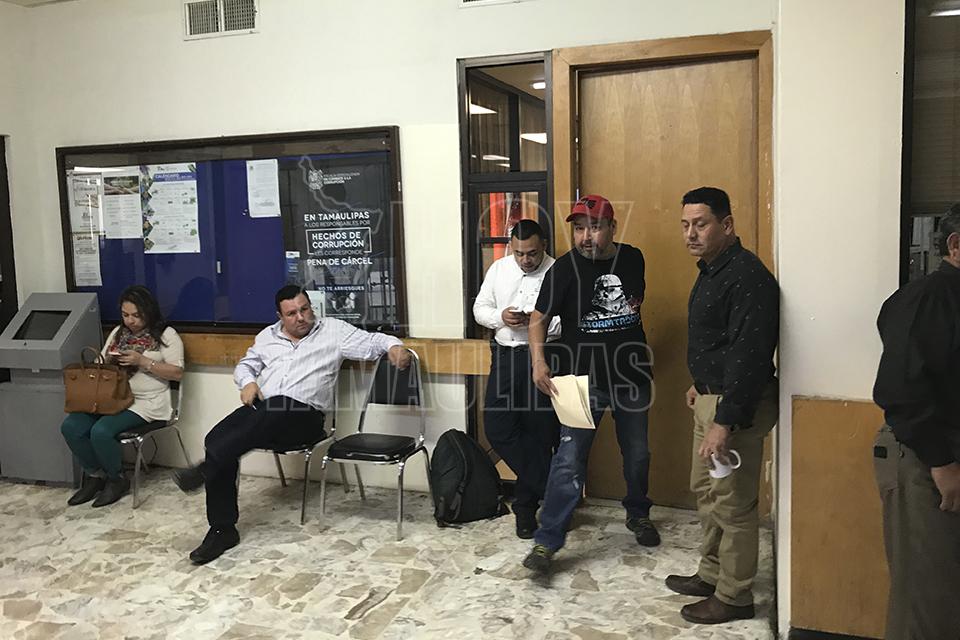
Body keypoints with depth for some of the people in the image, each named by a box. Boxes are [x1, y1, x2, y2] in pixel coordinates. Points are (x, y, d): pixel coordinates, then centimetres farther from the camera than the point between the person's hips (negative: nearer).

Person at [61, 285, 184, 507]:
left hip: (146, 402, -7)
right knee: (70, 426, -16)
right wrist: (108, 361, -5)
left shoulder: (166, 335, -3)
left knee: (101, 431, -28)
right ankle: (95, 475, 5)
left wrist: (142, 361, -17)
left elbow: (177, 373, -9)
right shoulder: (118, 332, 17)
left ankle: (117, 479, -1)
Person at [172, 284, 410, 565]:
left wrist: (393, 345, -20)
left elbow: (371, 342, 2)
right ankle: (223, 529, -16)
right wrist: (248, 382, 7)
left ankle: (206, 469, -38)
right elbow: (245, 365, 30)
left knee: (276, 408, -39)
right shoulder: (267, 336, 22)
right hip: (261, 410, 4)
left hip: (304, 414, -4)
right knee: (216, 439, -23)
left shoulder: (333, 330, 9)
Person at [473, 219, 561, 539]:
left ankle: (526, 504, 19)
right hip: (505, 356, 5)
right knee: (497, 427, -1)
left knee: (539, 434, 2)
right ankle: (549, 490, 11)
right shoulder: (498, 269, 10)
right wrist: (500, 317, -8)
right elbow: (480, 308, 13)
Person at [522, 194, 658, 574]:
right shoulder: (565, 268, -11)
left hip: (631, 375, 4)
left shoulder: (633, 259, 1)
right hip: (584, 380, -4)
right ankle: (547, 541, 0)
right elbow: (539, 318, -10)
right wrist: (538, 360, -25)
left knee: (637, 454, 18)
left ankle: (638, 514, 42)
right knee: (569, 461, -9)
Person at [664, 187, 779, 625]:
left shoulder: (746, 276, -21)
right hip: (710, 397, 11)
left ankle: (734, 597, 15)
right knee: (705, 491, 20)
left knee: (733, 503, 0)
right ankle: (712, 574, 35)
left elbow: (749, 355, -26)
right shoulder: (711, 270, 11)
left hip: (737, 404, -10)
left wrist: (725, 423, -28)